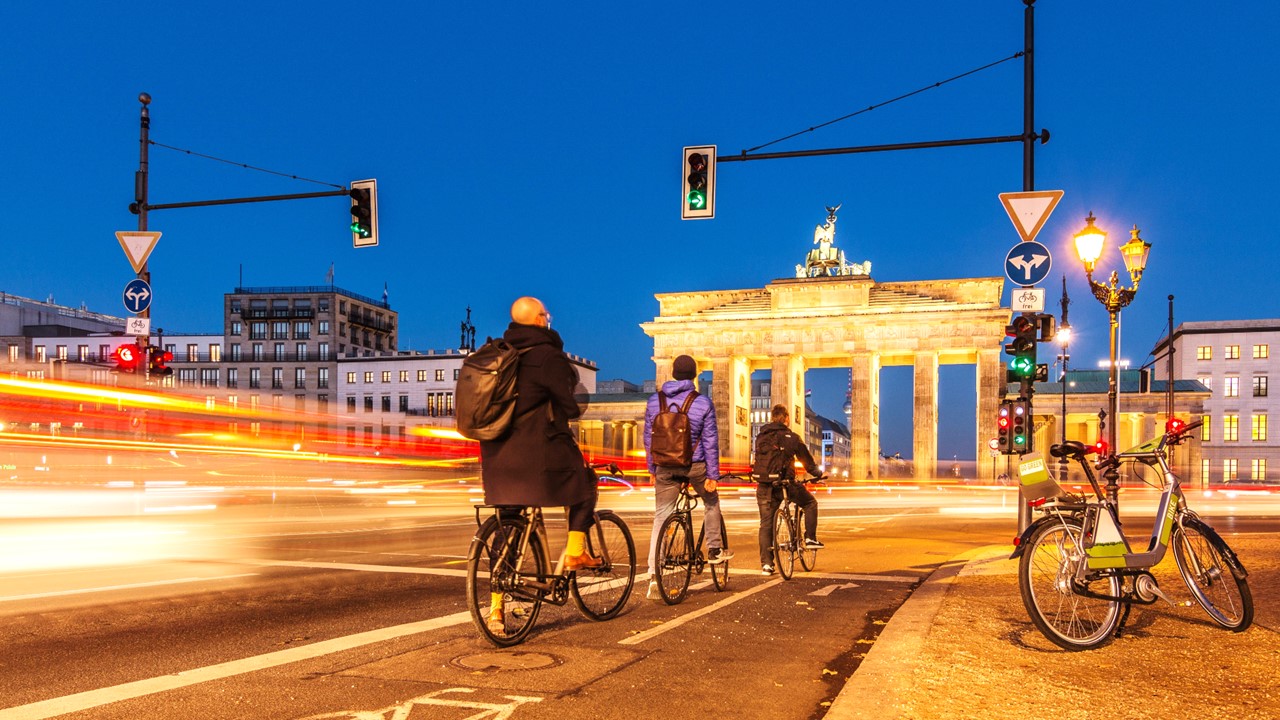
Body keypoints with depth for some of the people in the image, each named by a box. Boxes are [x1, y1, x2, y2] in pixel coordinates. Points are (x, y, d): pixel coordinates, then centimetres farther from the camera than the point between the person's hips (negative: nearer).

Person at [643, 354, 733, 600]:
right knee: (711, 502, 27)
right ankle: (715, 549, 30)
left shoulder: (655, 400, 4)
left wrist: (652, 469, 18)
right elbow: (710, 441, -5)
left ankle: (653, 576, -4)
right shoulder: (703, 403, -4)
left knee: (661, 518, 2)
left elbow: (648, 437, 8)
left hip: (664, 467, 2)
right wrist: (712, 475, -2)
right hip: (694, 465, -2)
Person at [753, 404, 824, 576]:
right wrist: (819, 474, 26)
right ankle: (810, 539, 18)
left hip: (764, 486, 3)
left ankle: (766, 564, 4)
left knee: (766, 524, 8)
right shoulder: (792, 437, -1)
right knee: (810, 503, 23)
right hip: (786, 484, -3)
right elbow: (807, 461, 8)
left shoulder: (760, 437, 10)